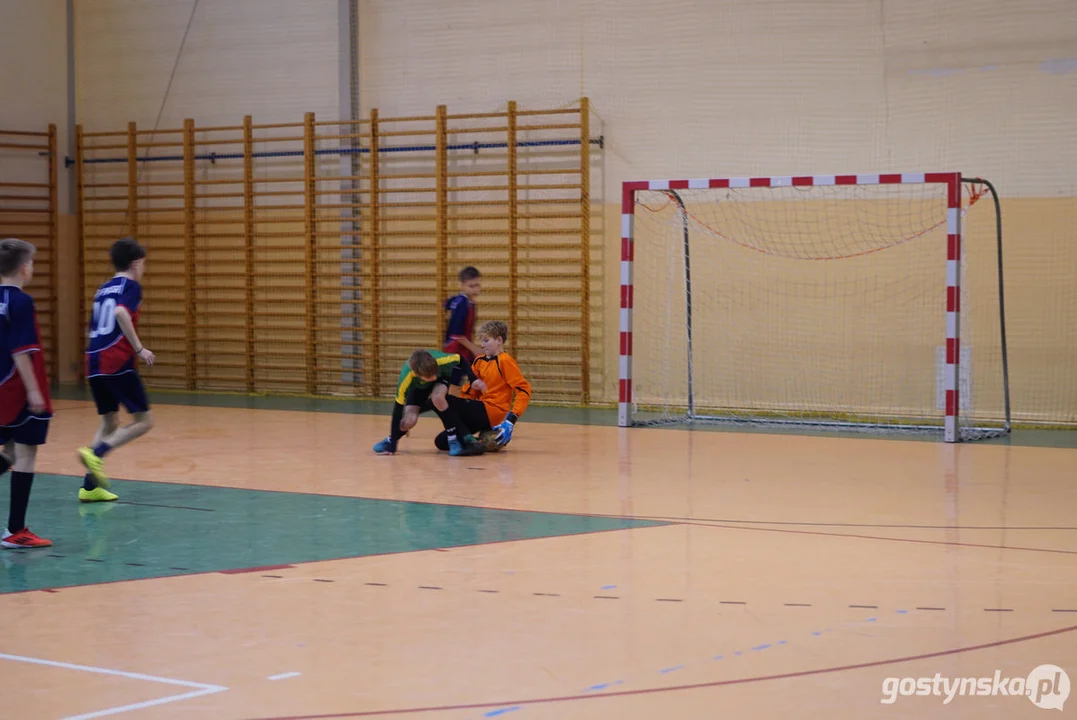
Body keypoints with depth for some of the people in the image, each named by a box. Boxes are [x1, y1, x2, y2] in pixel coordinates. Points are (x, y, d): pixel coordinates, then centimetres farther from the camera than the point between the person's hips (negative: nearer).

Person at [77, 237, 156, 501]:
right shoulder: (131, 286, -1)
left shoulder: (102, 290, 20)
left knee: (109, 422, 18)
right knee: (143, 421, -1)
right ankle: (96, 453, -19)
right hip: (118, 363, -8)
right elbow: (121, 313, -21)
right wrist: (139, 348, -19)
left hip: (94, 362, 8)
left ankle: (90, 486, 11)